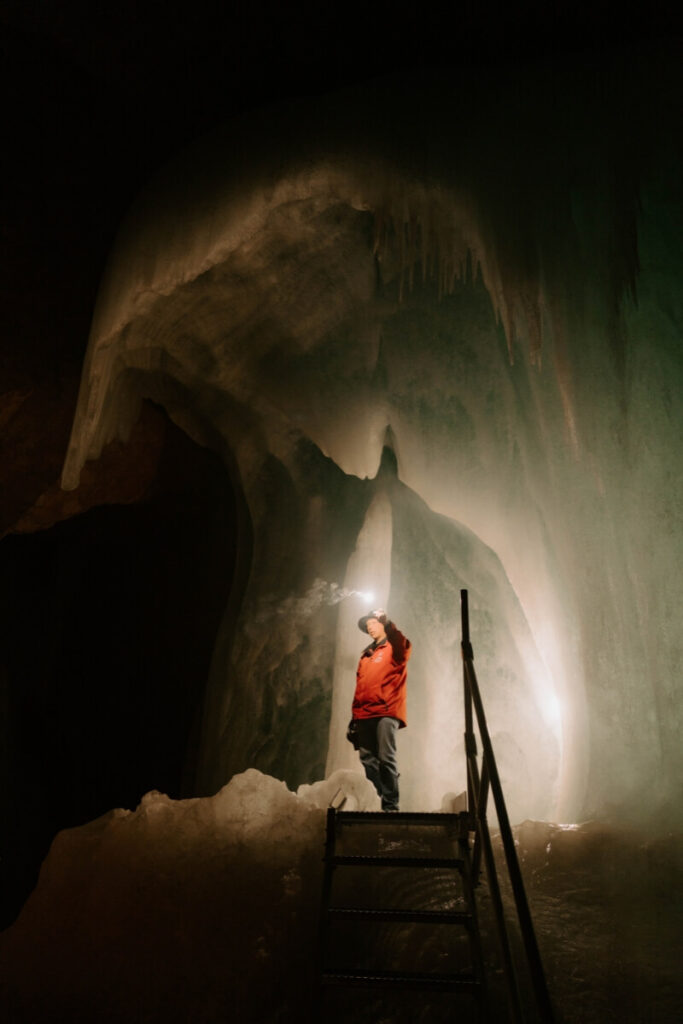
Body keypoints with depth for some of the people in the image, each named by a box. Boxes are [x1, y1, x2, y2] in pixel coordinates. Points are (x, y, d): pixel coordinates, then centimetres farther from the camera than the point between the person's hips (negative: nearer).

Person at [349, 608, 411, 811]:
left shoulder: (394, 648, 5)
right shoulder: (366, 654, 23)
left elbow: (402, 645, -21)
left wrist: (390, 626, -38)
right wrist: (354, 715, 18)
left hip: (386, 712, -6)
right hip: (365, 714, 6)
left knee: (386, 758, -12)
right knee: (367, 759, 6)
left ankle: (391, 805, -7)